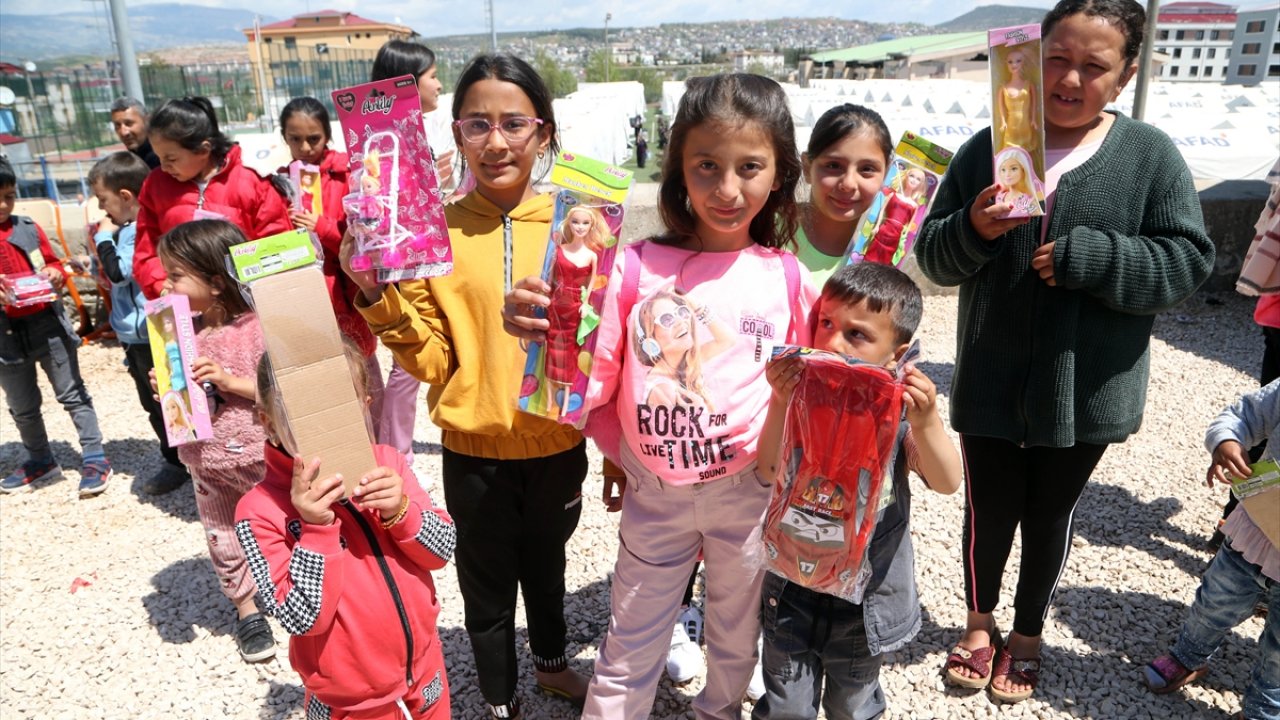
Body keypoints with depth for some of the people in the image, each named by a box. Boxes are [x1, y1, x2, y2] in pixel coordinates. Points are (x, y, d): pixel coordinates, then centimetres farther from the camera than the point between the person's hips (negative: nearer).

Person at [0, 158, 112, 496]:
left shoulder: (28, 228, 0)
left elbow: (53, 264, 10)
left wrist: (56, 275, -13)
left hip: (47, 324, 0)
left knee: (72, 394, 6)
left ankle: (94, 457, 12)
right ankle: (40, 460, 32)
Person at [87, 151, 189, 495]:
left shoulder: (143, 229, -18)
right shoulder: (130, 228, 10)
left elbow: (119, 271, -21)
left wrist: (104, 237, -9)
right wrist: (106, 238, 8)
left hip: (150, 334, -10)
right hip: (134, 334, 10)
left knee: (165, 402, 1)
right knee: (153, 403, 17)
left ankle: (179, 462, 13)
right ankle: (173, 460, 29)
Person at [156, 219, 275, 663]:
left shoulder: (255, 328, -16)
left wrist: (230, 382, -26)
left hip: (260, 458, -5)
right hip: (207, 463, 5)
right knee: (224, 541, 16)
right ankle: (246, 609, 35)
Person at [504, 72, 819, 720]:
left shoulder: (786, 276, -6)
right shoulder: (638, 266, -10)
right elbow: (592, 383, -8)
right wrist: (540, 335, -24)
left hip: (749, 490, 2)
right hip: (654, 492, -1)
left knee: (735, 636, 25)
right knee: (629, 649, 15)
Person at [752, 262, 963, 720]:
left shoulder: (898, 407, -14)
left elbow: (946, 483, -22)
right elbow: (771, 473, -25)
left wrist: (926, 423, -39)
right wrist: (780, 403, -38)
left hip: (868, 592, 1)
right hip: (794, 588, 0)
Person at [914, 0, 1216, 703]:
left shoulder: (1151, 155, -3)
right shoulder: (986, 148, -1)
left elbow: (1186, 260, -7)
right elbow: (933, 256, -1)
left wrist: (1086, 257, -20)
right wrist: (973, 230, -22)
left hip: (1086, 390, 0)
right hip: (990, 383, 0)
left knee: (1050, 516, 17)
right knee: (989, 512, 12)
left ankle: (1027, 633, 41)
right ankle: (979, 621, 40)